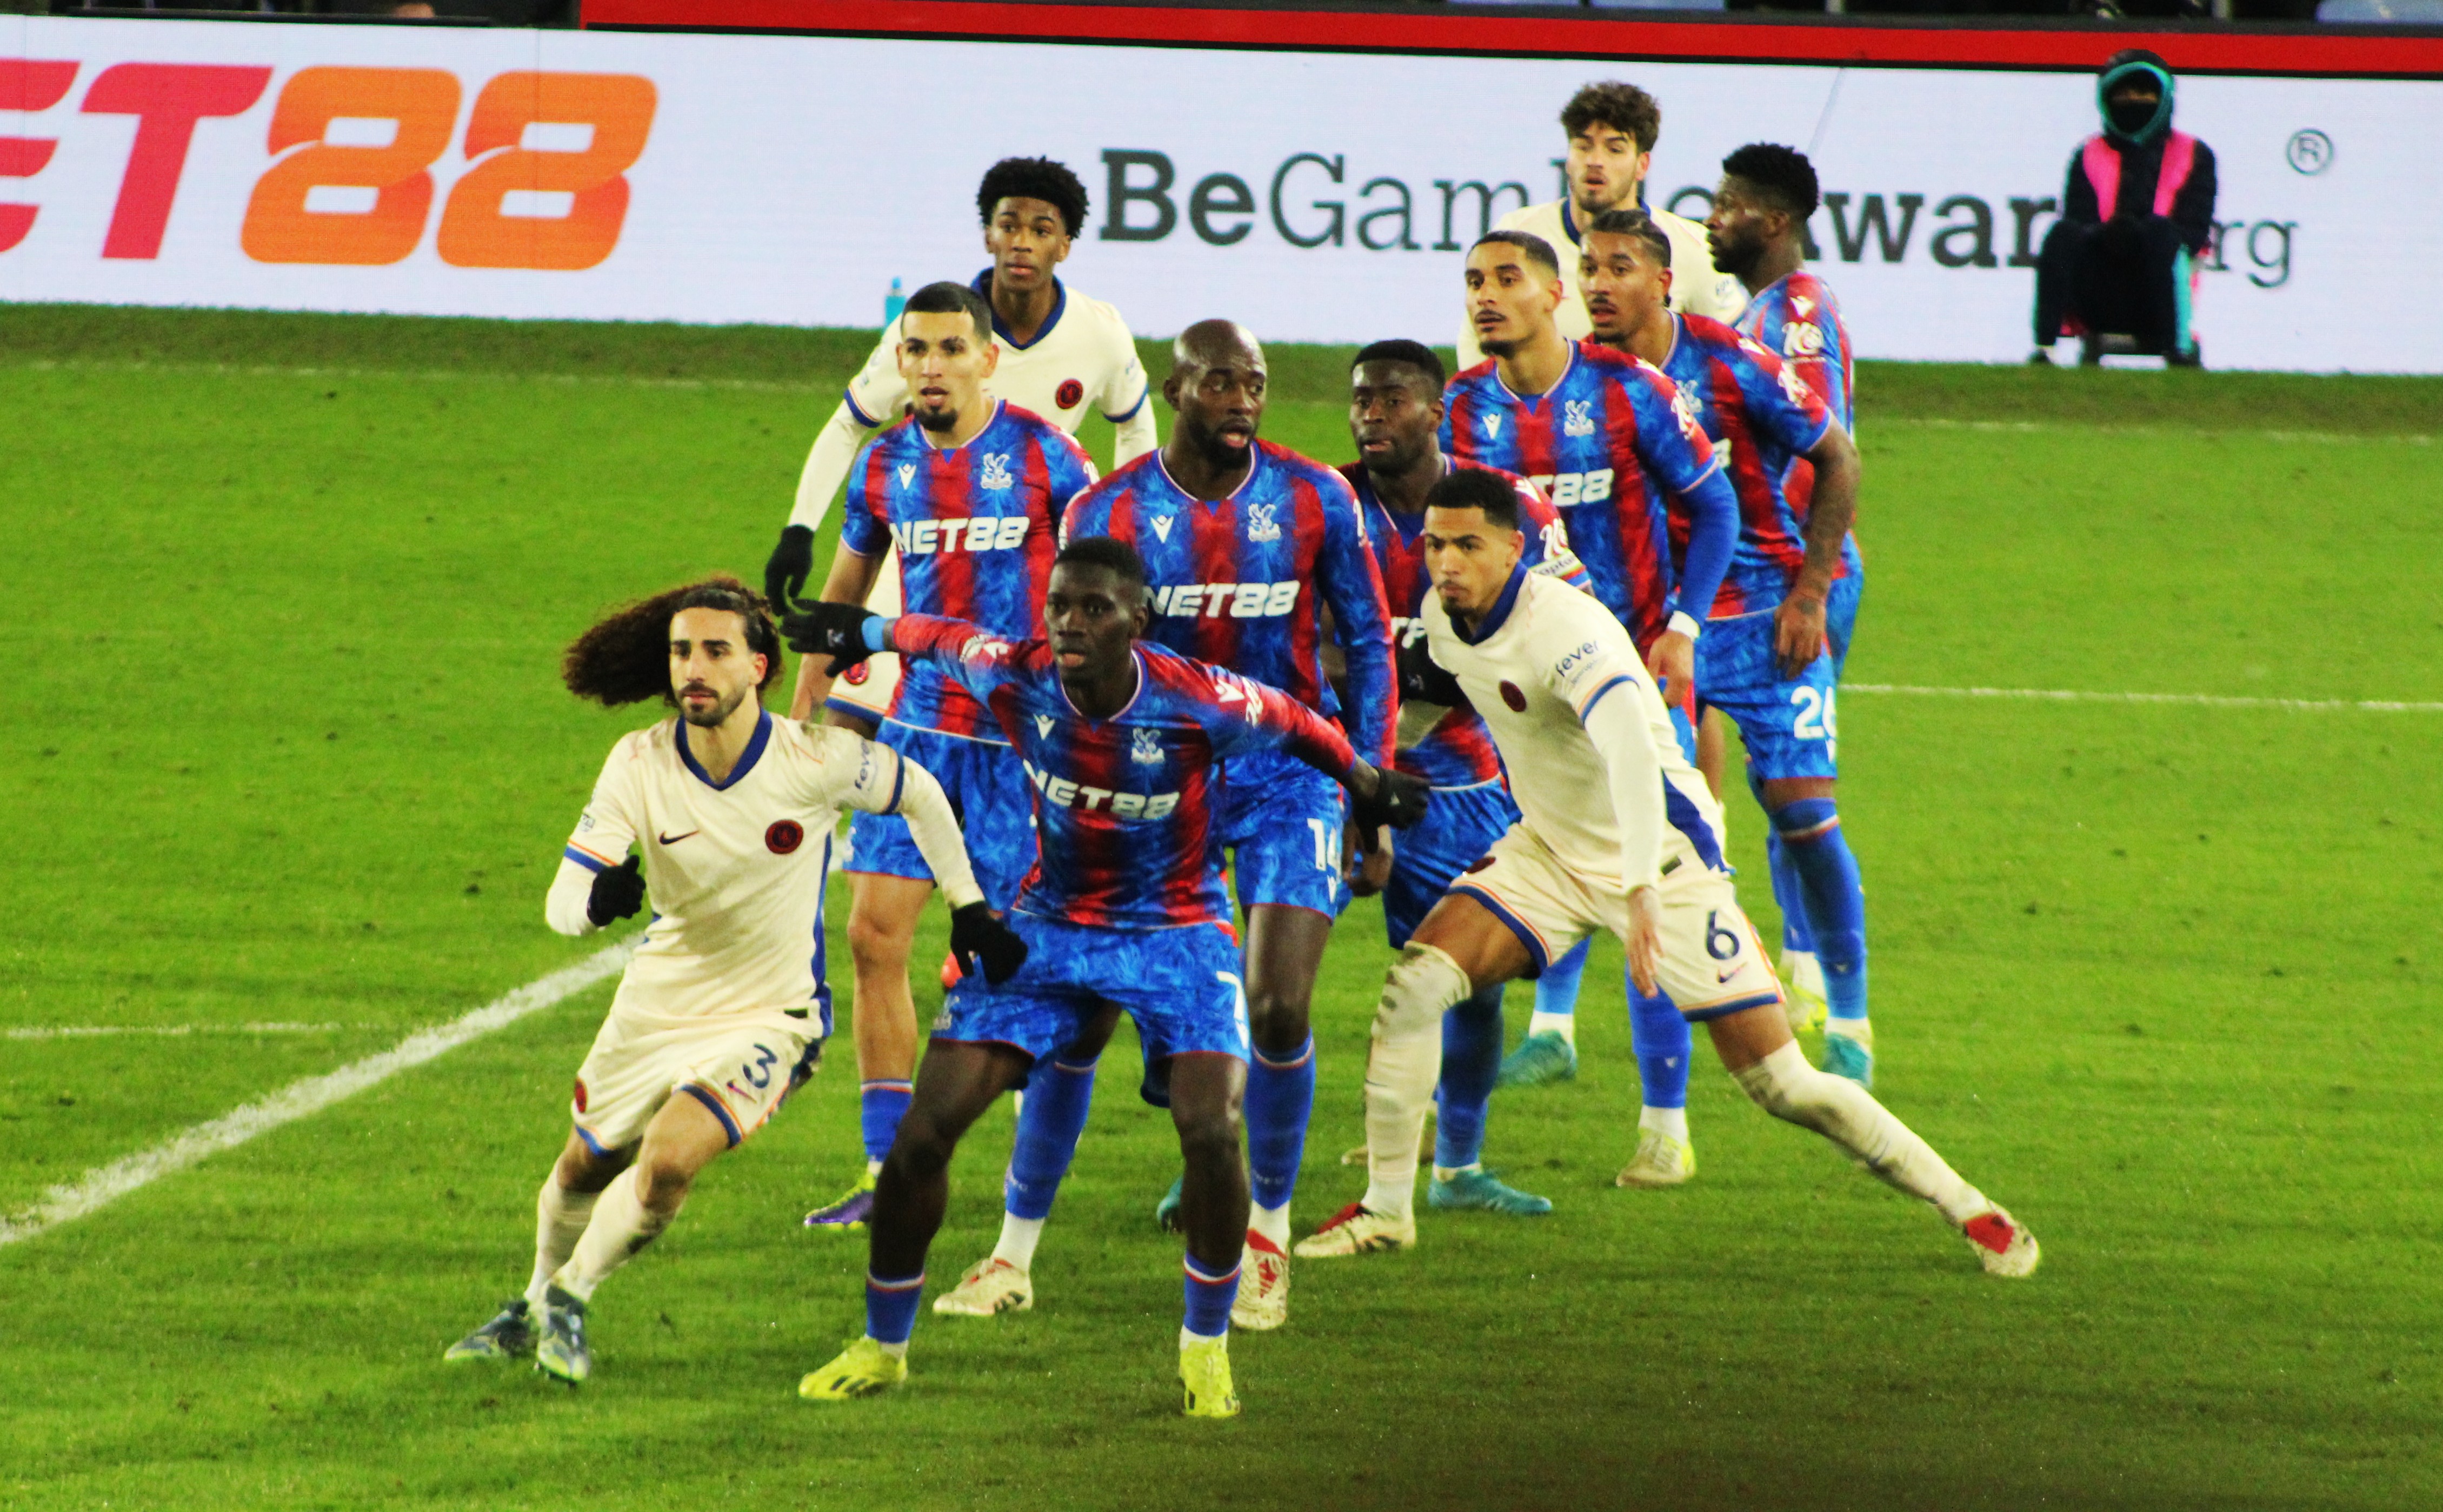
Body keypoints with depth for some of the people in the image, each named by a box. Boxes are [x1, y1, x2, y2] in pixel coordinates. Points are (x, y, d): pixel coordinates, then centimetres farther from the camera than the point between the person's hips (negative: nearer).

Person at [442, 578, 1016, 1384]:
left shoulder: (814, 759, -21)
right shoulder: (639, 764, -17)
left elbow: (920, 794, 0)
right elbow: (562, 902, -23)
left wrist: (967, 905, 2)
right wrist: (595, 897, -47)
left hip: (770, 1012, -3)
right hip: (655, 1005, 3)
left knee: (667, 1163, -24)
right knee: (583, 1170, 18)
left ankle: (569, 1298, 1)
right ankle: (537, 1304, 49)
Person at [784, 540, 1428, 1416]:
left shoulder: (1200, 702, -24)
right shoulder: (1016, 680, -19)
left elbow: (1299, 727, -4)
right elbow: (938, 637, 3)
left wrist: (1371, 788, 12)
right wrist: (866, 633, 16)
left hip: (1176, 932, -3)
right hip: (1051, 928, 3)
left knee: (1211, 1134, -24)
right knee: (923, 1135, -6)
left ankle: (1207, 1345, 3)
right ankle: (882, 1346, 15)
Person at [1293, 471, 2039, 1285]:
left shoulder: (1565, 630, -31)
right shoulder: (1443, 616, -6)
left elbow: (1631, 752, -47)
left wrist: (1643, 890, -59)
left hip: (1662, 858, -6)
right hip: (1549, 850, 6)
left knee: (1781, 1084, -6)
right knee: (1413, 986, -14)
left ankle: (1967, 1208, 9)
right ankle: (1385, 1210, 1)